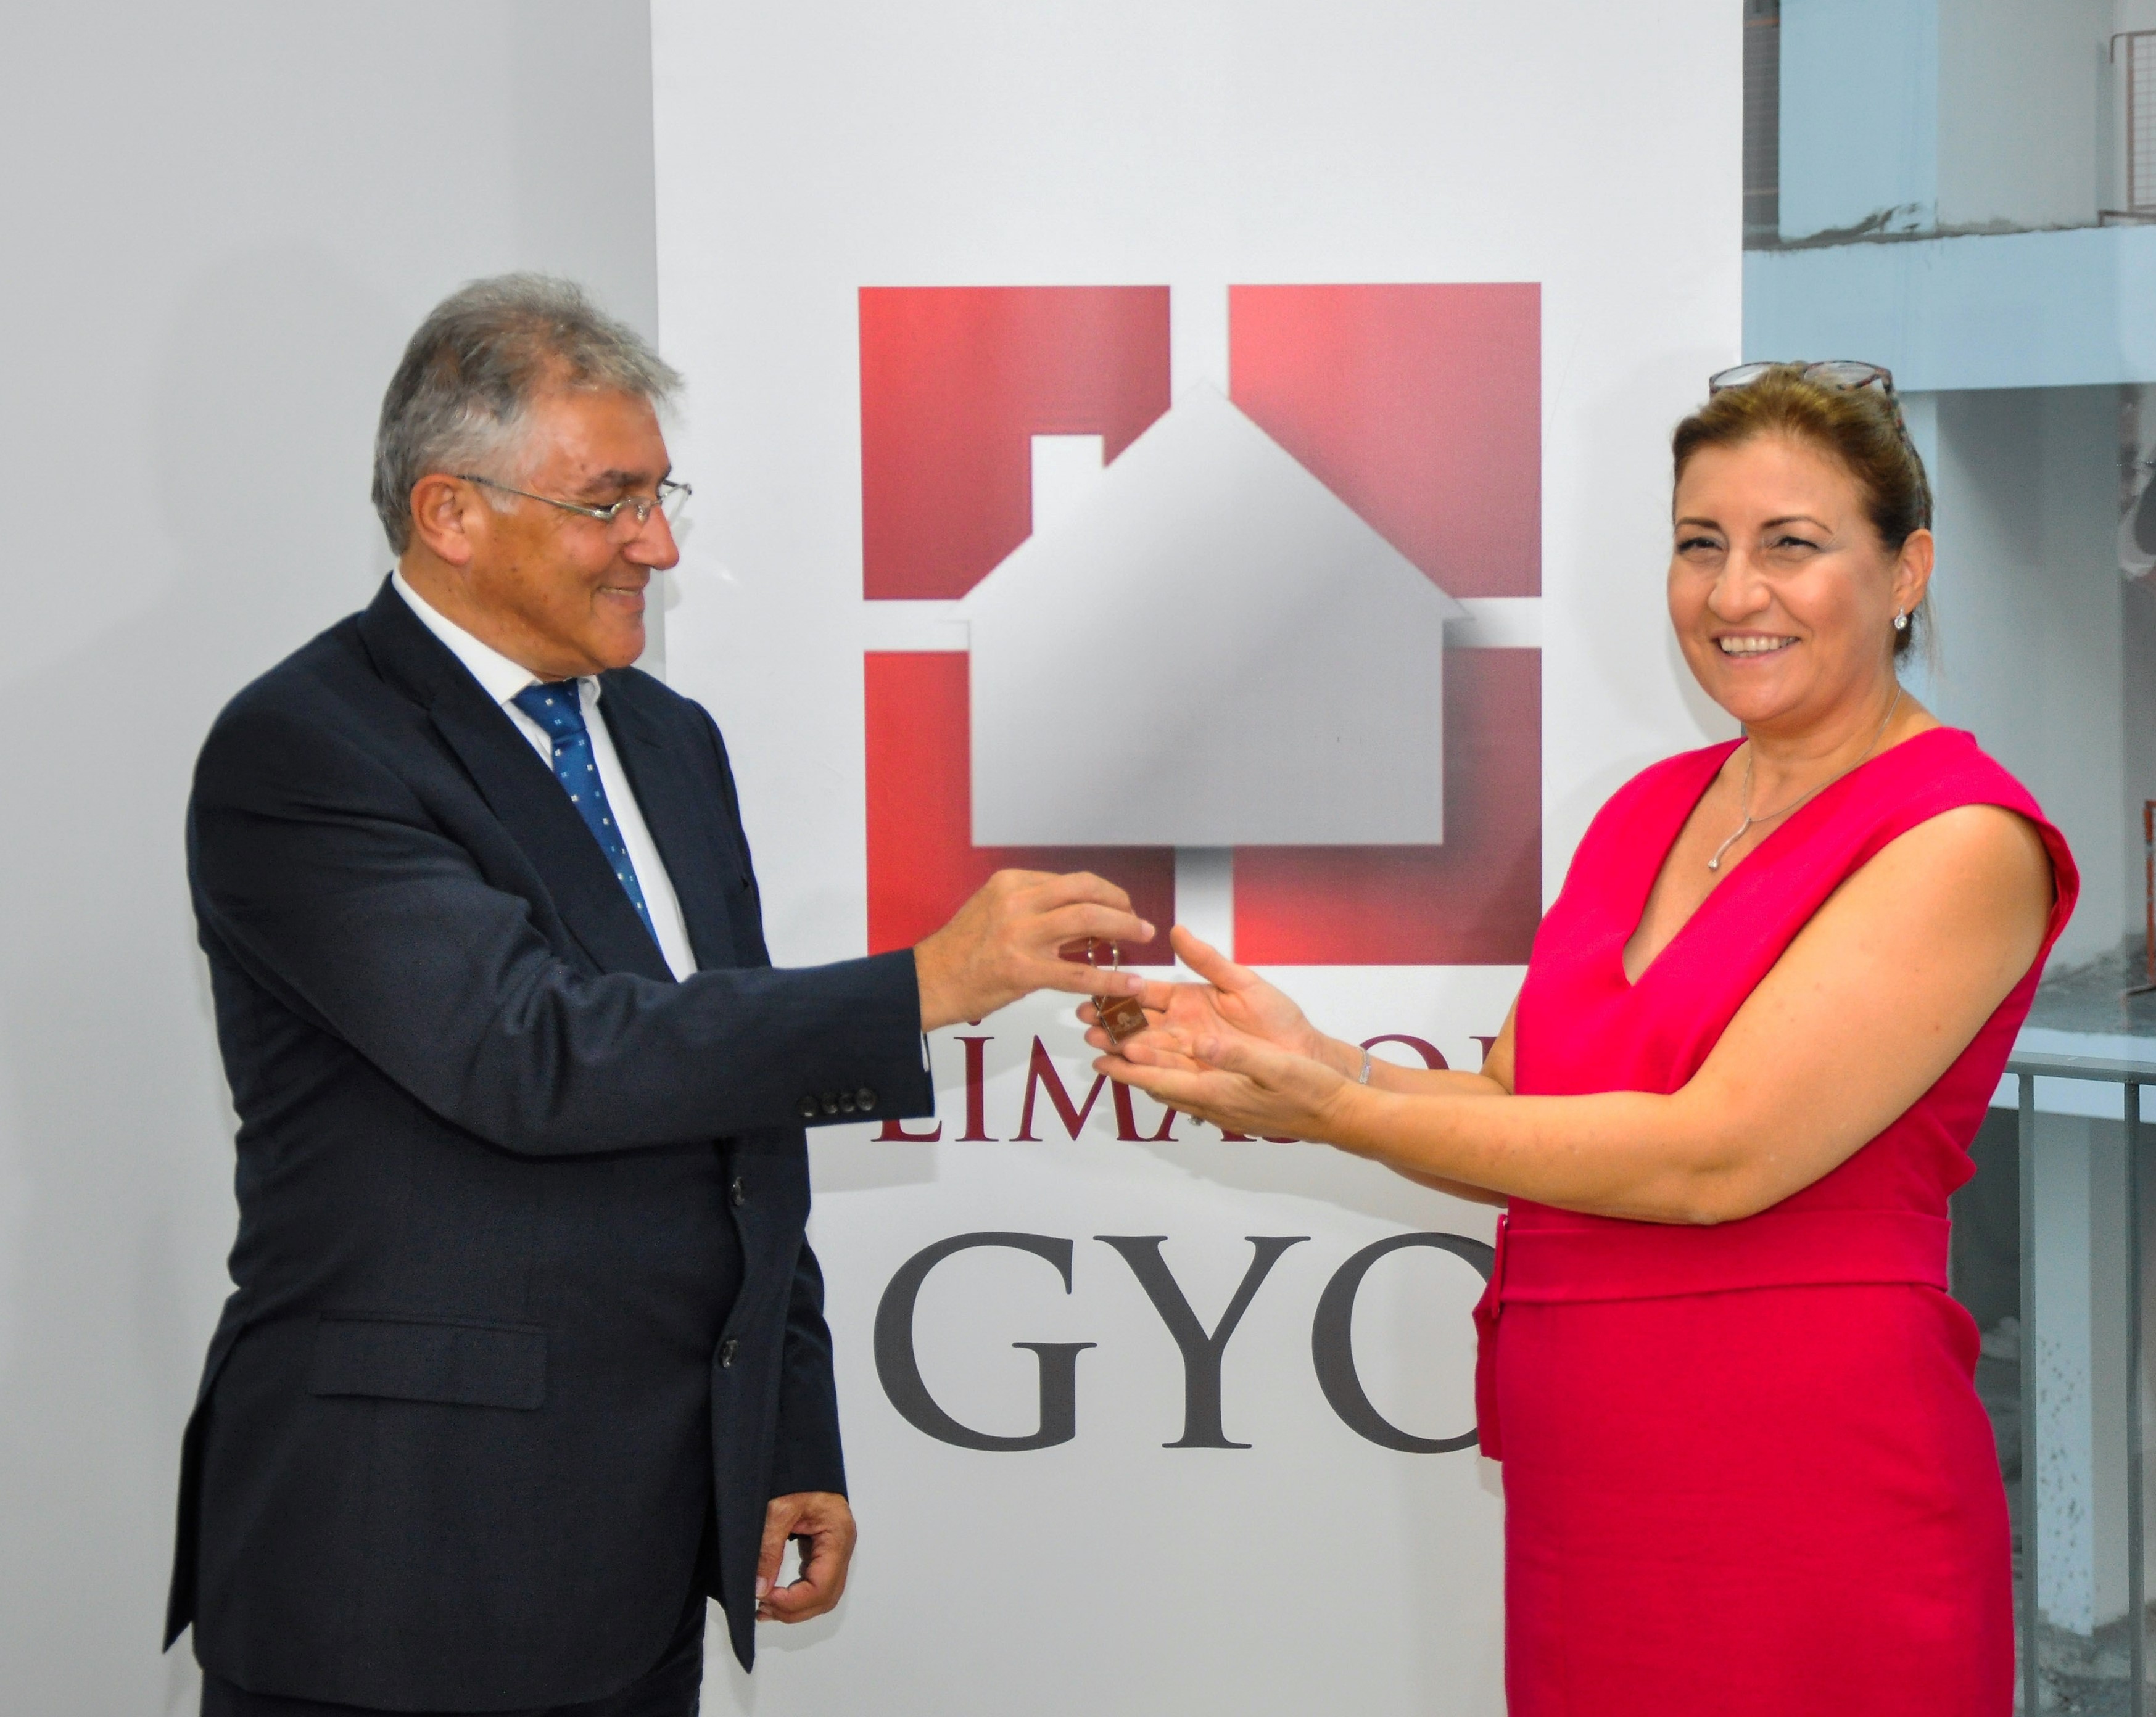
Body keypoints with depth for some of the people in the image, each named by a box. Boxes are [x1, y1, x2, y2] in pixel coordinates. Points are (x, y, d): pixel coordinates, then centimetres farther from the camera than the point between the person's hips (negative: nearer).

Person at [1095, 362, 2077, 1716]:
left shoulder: (1965, 837, -11)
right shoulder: (1652, 809, 13)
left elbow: (1718, 1155, -18)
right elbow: (1521, 1112, 12)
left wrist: (1338, 1107, -15)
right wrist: (1307, 1057, -6)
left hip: (1805, 1503, -7)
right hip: (1583, 1503, 7)